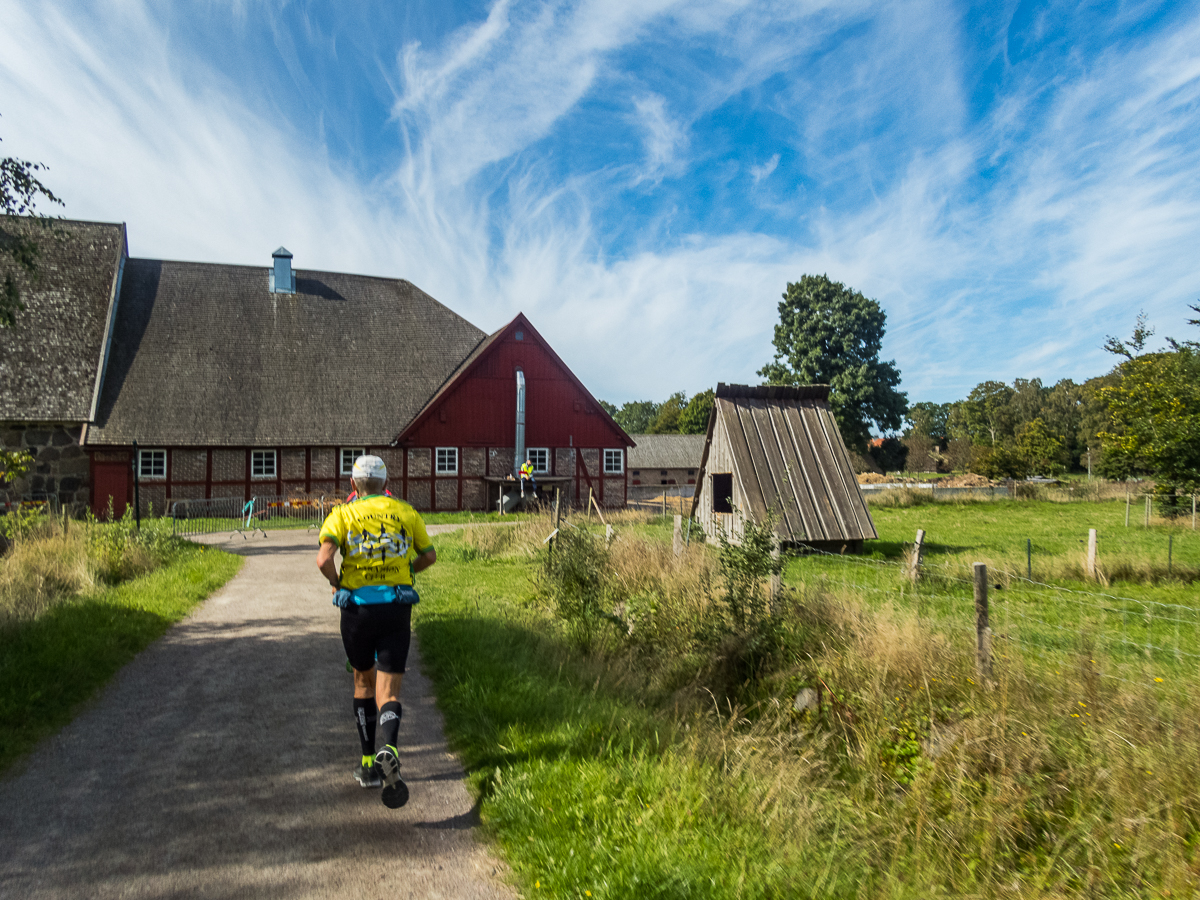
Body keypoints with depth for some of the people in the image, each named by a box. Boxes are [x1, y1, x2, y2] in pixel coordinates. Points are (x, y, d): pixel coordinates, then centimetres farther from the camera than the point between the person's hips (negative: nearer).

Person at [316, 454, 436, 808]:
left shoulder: (342, 514, -1)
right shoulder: (407, 512, 6)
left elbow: (324, 559, -17)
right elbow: (429, 556, 15)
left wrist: (335, 583, 2)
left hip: (357, 607, 0)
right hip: (397, 608, 0)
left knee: (364, 681, 21)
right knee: (388, 692, 1)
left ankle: (369, 764, 26)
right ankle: (389, 751, -28)